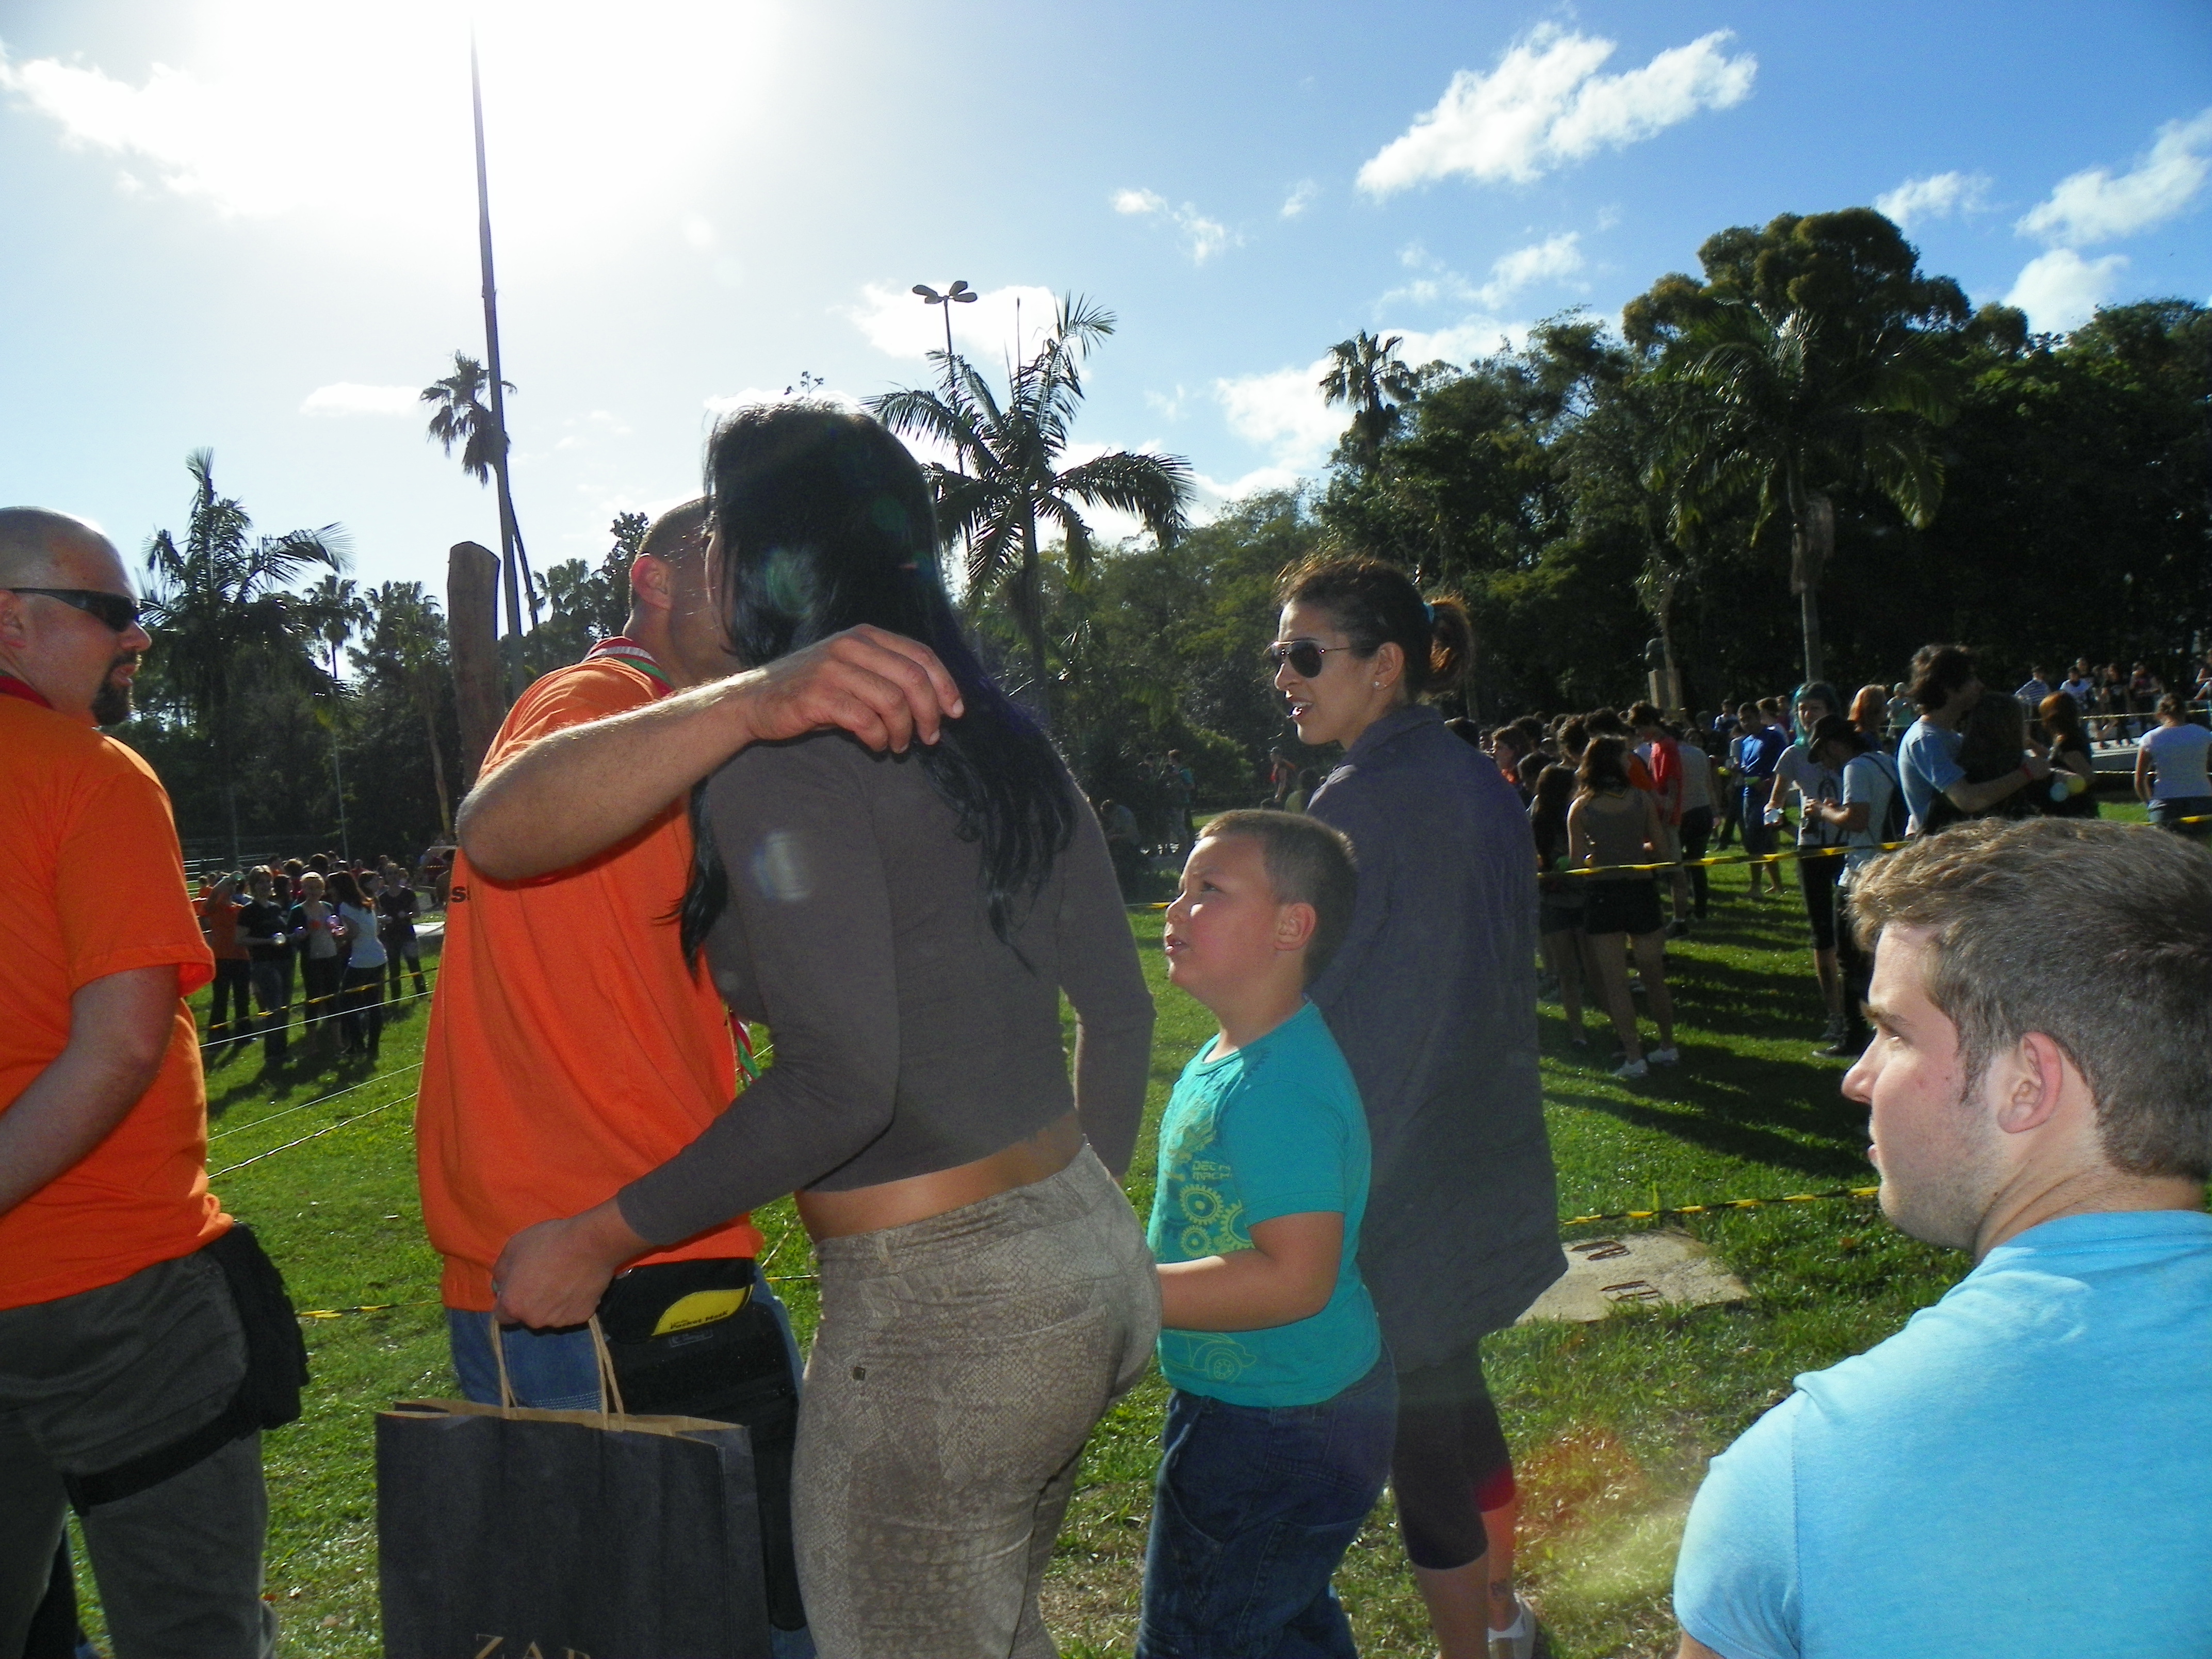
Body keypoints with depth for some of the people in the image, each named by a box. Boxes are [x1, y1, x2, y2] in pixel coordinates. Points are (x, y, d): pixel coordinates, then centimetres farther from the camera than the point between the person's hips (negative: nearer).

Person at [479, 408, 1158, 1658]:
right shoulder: (995, 731, 8)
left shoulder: (777, 754, -15)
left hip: (940, 1314, -8)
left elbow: (838, 1086, -22)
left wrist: (600, 1240, -11)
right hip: (1091, 1254, 8)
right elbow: (1120, 1010, 10)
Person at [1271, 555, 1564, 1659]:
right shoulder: (1481, 785, 5)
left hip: (1395, 1182, -9)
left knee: (1416, 1423, 8)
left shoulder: (1358, 804, -21)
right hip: (1487, 1154, 9)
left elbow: (1318, 1020, -19)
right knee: (1456, 1394, 25)